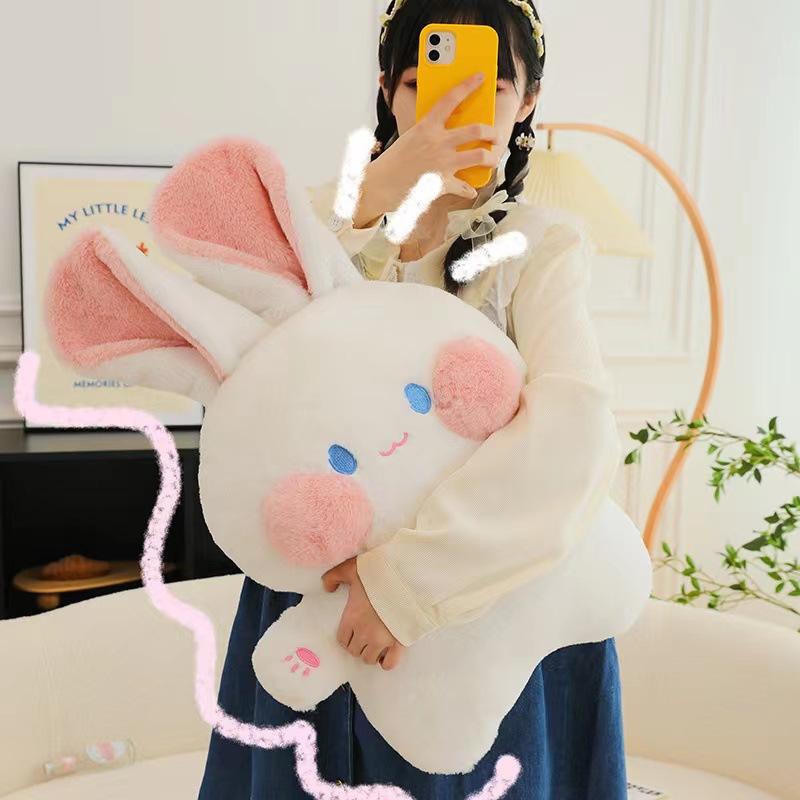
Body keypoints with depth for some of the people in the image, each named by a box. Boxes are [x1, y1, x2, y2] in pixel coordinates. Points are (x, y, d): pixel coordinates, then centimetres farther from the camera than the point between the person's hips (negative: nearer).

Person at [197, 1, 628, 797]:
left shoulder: (542, 245, -10)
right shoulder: (328, 212, 0)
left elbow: (576, 433, -27)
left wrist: (411, 569, -33)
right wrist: (379, 195, -23)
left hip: (485, 593, -2)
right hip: (319, 580, 3)